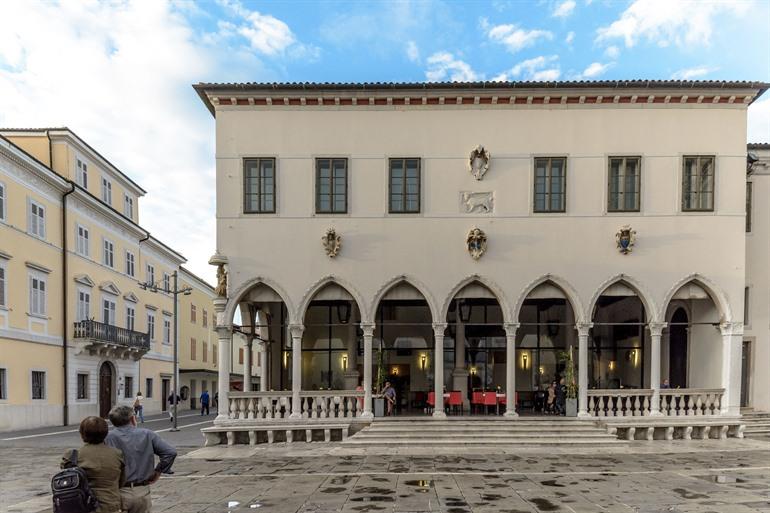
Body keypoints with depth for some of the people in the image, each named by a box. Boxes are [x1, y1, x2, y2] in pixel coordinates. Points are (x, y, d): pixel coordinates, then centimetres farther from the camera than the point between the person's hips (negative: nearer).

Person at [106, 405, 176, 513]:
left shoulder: (109, 437, -5)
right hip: (142, 492, 1)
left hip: (118, 492, -1)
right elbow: (171, 452, -6)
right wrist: (158, 472, 4)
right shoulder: (147, 435, -1)